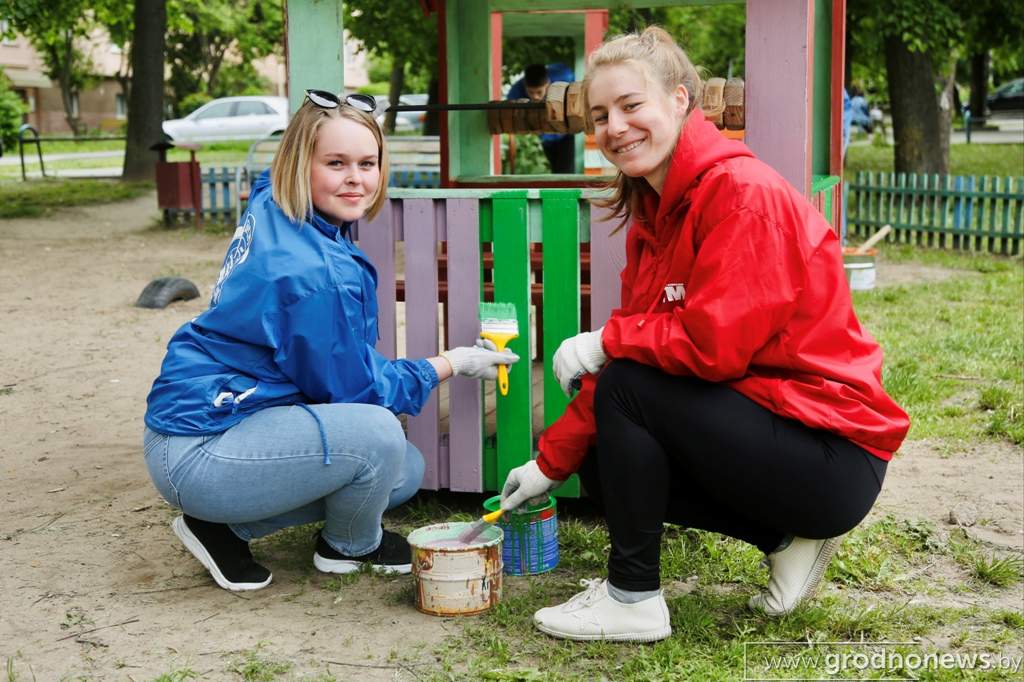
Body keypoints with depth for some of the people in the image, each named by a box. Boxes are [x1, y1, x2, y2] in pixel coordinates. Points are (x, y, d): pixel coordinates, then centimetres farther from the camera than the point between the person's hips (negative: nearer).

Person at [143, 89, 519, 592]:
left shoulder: (269, 206, 2)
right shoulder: (318, 273, -25)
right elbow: (358, 389, -13)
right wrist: (451, 364, -1)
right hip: (197, 454, -10)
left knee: (405, 471, 11)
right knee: (376, 435, -29)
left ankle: (226, 527, 13)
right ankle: (352, 546, 6)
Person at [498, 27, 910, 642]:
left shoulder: (742, 192, -19)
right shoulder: (654, 211, 9)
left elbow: (714, 345, -26)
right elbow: (639, 347, 9)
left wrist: (604, 341, -12)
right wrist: (551, 462, 6)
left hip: (833, 455, -9)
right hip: (765, 418, 9)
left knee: (627, 386, -20)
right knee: (599, 459, 6)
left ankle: (633, 599, -6)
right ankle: (787, 539, 9)